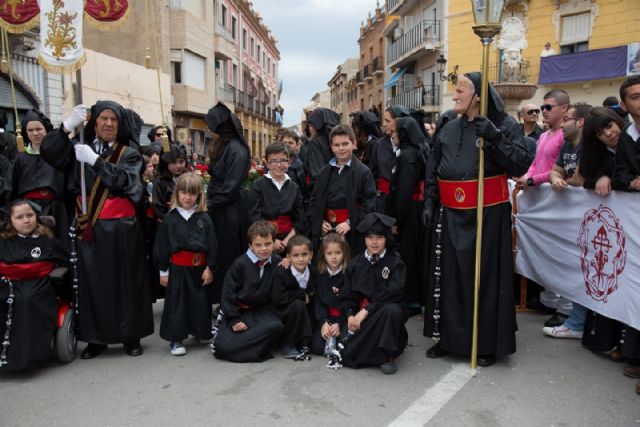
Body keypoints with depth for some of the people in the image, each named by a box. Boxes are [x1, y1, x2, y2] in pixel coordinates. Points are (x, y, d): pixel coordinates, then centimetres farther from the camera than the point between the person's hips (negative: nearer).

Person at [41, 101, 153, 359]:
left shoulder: (129, 154, 5)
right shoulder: (79, 150, 9)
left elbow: (123, 179, -13)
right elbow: (48, 153, -7)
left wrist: (94, 160, -20)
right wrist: (68, 125, -18)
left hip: (121, 229, -1)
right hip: (90, 228, 2)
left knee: (124, 282, 4)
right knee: (93, 282, 5)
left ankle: (131, 336, 14)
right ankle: (96, 338, 17)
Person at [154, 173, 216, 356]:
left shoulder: (204, 218, 1)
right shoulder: (169, 218, -2)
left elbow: (212, 245, 1)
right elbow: (161, 247, 1)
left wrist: (209, 268, -3)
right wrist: (163, 271, -1)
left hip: (200, 268, 2)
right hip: (178, 269, -2)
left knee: (201, 302, 13)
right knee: (176, 303, 2)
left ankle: (202, 333, 33)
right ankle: (175, 339, 14)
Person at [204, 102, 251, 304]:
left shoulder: (236, 150, -17)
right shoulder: (222, 146, 12)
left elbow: (230, 187, -20)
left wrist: (210, 204, -12)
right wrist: (209, 200, 7)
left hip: (229, 213, -9)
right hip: (218, 209, 9)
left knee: (228, 257, 1)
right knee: (220, 256, 14)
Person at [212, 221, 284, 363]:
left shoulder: (277, 262, -4)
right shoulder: (240, 264, -11)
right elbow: (228, 293, -7)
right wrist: (234, 320, -10)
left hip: (262, 310, 2)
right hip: (238, 310, -2)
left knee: (276, 327, -32)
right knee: (222, 348, -19)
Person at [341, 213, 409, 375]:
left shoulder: (396, 262, -3)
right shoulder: (355, 264, 10)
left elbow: (394, 293, -17)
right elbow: (349, 294, 9)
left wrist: (367, 310, -22)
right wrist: (351, 315, -11)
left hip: (387, 312, -3)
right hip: (361, 316, 3)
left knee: (392, 310, -38)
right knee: (346, 355, -17)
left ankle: (388, 355, -17)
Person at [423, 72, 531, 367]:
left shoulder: (505, 126, -3)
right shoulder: (447, 130, 10)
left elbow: (521, 166, -14)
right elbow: (432, 173, 14)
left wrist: (495, 137, -23)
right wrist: (429, 203, 8)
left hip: (489, 214, -4)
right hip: (450, 215, 4)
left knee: (486, 276, 2)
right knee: (448, 275, 8)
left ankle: (488, 343, 18)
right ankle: (448, 337, 23)